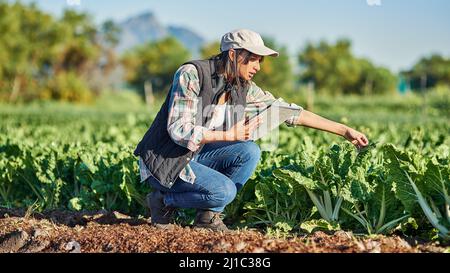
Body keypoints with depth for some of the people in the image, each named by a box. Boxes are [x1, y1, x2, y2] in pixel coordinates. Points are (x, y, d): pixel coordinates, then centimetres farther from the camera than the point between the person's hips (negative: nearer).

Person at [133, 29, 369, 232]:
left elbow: (288, 111, 0)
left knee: (250, 152, -14)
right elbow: (178, 130, -26)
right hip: (163, 160, -7)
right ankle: (164, 200, -1)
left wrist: (344, 130, -2)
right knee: (224, 191, -26)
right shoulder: (191, 74, -21)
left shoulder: (243, 88, -2)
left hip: (194, 156, 7)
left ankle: (208, 216, -2)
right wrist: (229, 135, -23)